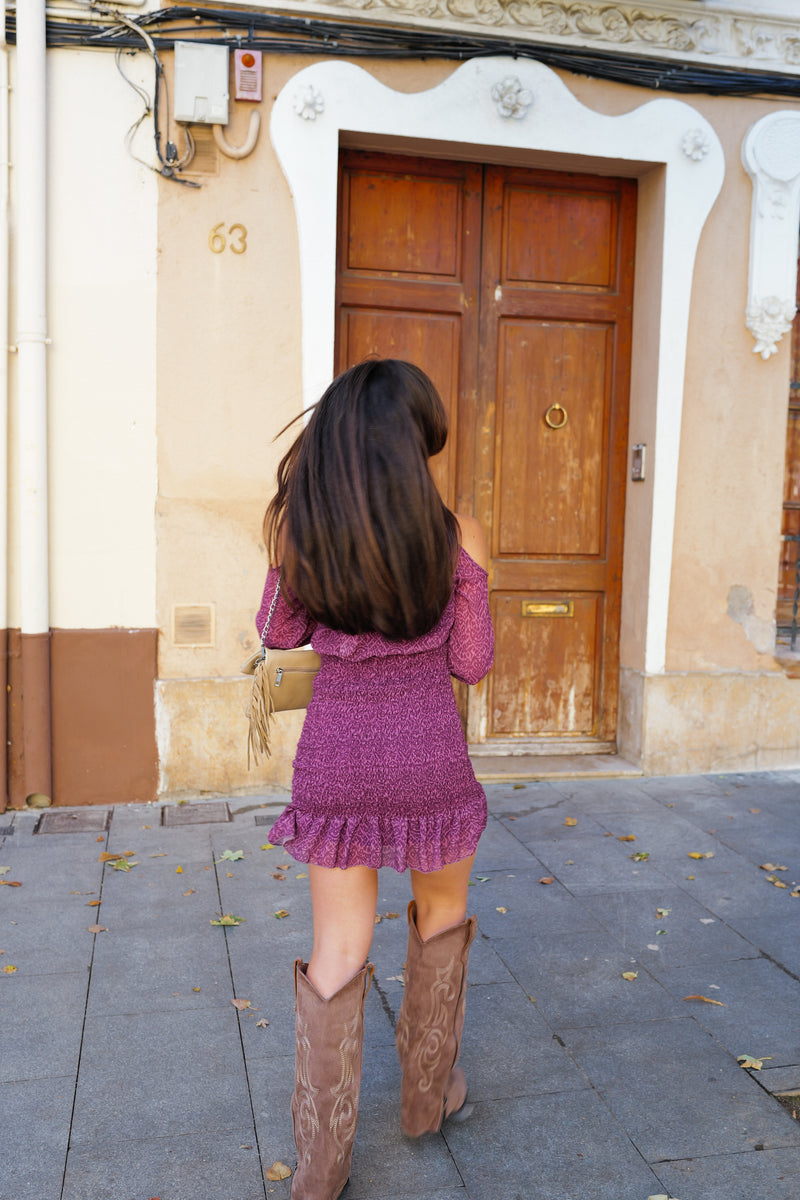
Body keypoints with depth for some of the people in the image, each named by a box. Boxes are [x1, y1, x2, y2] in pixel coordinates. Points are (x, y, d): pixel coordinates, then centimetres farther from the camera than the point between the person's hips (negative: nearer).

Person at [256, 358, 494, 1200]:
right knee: (442, 911, 25)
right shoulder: (456, 533, -11)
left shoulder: (295, 524, -7)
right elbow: (471, 663, -4)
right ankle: (427, 1092, 40)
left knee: (338, 952, 13)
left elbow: (279, 633, 7)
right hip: (428, 753, -1)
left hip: (335, 754, 1)